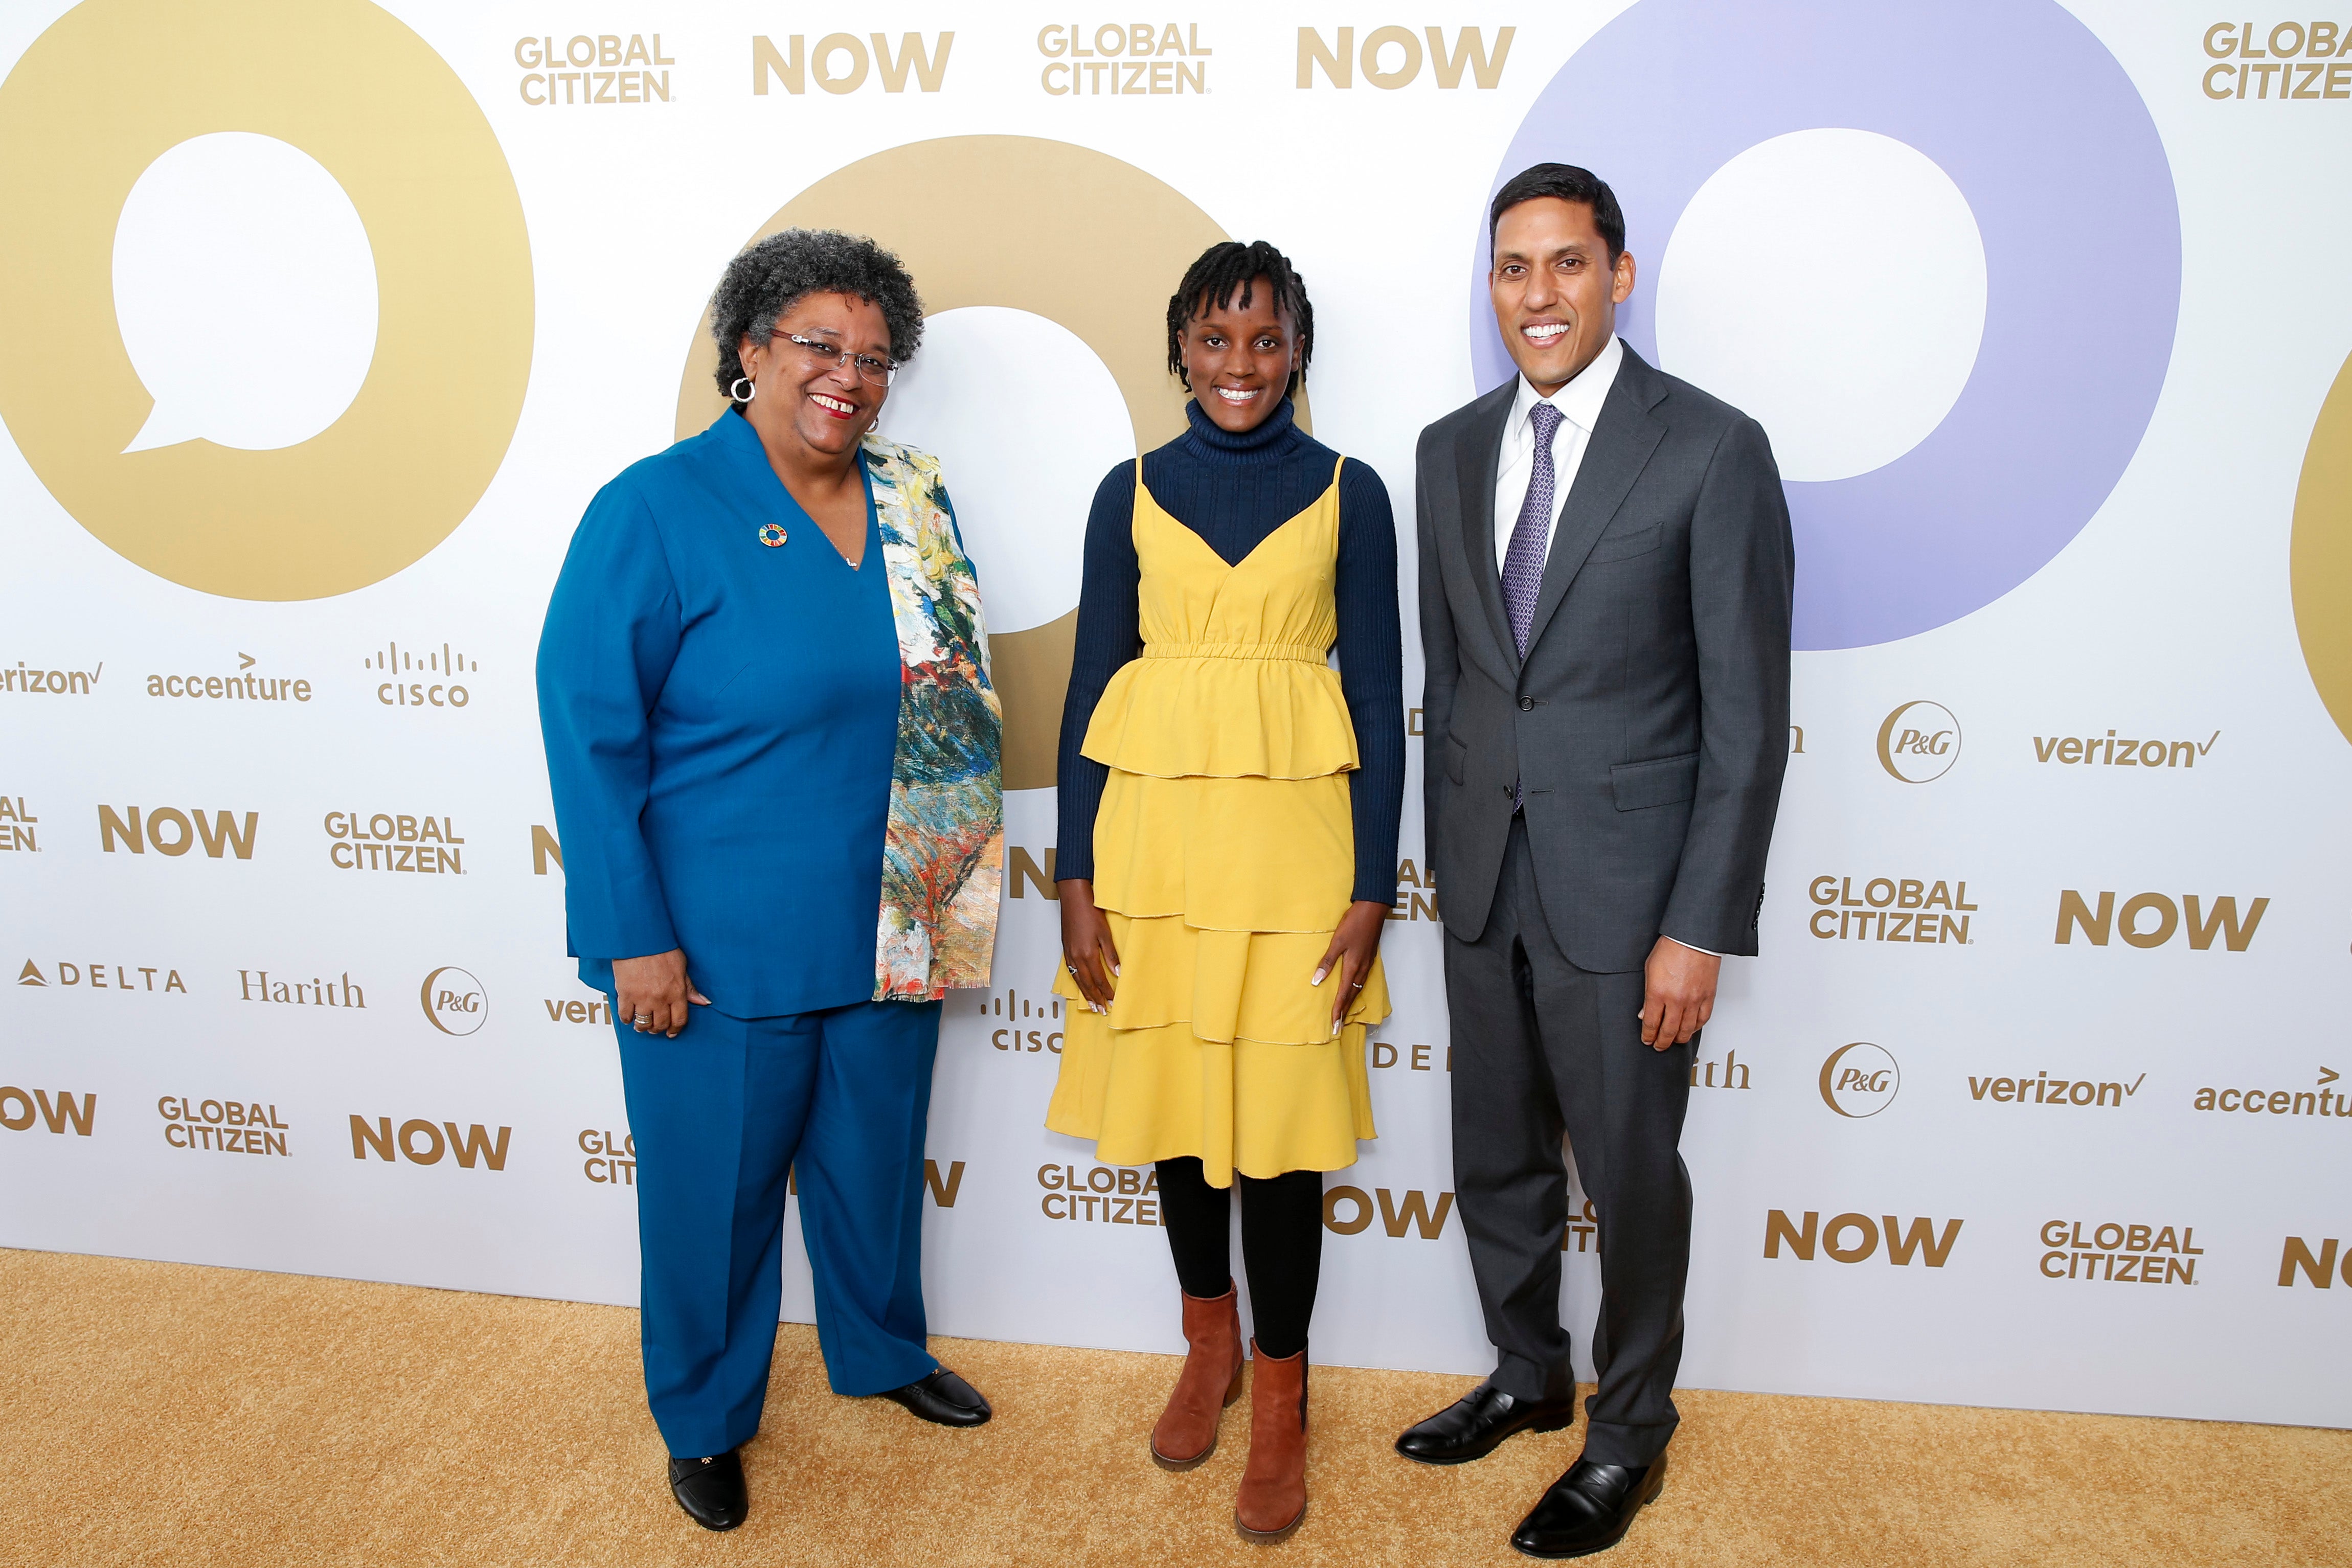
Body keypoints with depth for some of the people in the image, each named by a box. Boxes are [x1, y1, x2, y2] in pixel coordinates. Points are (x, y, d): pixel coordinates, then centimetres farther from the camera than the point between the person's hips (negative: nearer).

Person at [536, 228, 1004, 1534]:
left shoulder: (914, 501, 3)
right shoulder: (656, 510, -12)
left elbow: (956, 689, 12)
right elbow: (588, 727, -12)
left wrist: (949, 889, 9)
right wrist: (633, 937, -15)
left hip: (891, 924, 5)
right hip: (720, 938, -4)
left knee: (876, 1155, 21)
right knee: (716, 1181, 11)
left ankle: (882, 1351, 46)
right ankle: (704, 1419, 36)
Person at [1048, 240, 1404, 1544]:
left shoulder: (1346, 493, 3)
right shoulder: (1132, 492, 6)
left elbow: (1378, 697, 2)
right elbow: (1090, 689, 5)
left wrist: (1371, 889, -4)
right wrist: (1076, 880, 0)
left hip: (1292, 837, -2)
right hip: (1152, 832, 2)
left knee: (1280, 1120, 2)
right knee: (1170, 1093, 11)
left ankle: (1280, 1397, 22)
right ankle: (1208, 1338, 36)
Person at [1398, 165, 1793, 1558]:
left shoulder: (1714, 449, -10)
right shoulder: (1455, 449, 7)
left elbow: (1747, 713, -11)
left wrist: (1701, 928, -14)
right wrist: (1449, 859, 11)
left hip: (1626, 885, -5)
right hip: (1486, 878, 5)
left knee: (1631, 1171, 10)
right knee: (1496, 1159, 18)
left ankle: (1632, 1432, 33)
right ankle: (1529, 1377, 43)